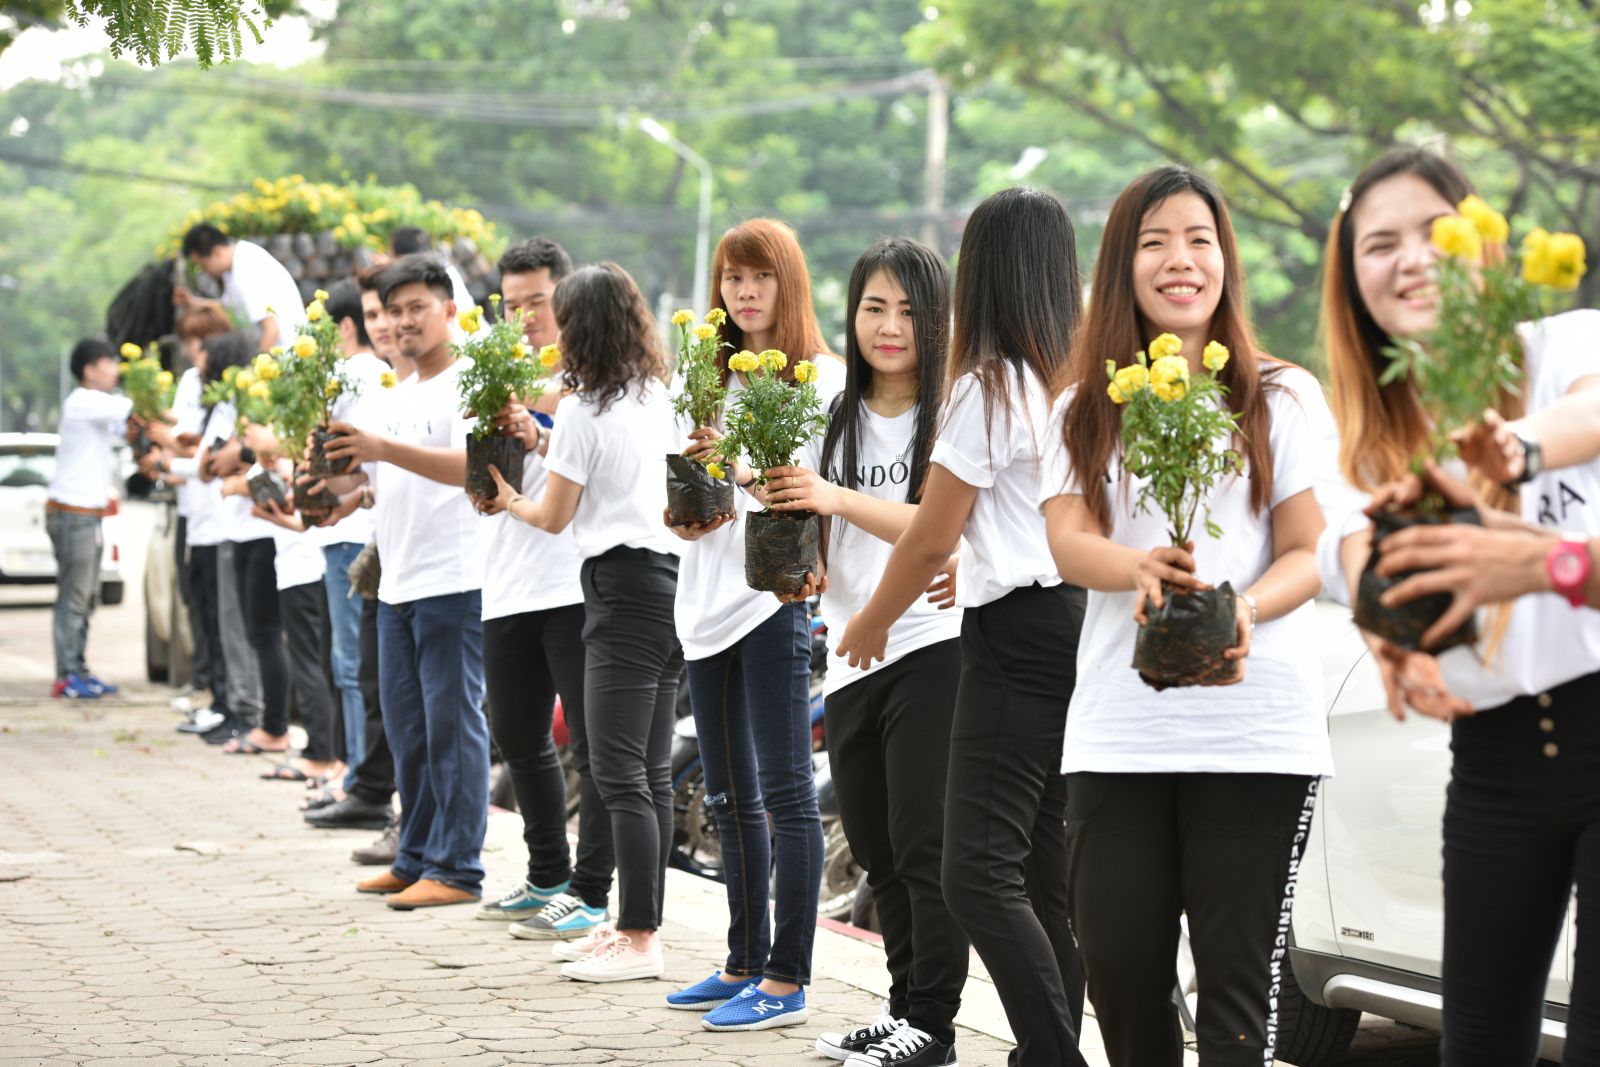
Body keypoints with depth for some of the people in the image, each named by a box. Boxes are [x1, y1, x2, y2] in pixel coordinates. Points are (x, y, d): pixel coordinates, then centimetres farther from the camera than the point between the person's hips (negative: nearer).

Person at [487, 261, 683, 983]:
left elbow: (553, 517, -2)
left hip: (622, 586, -8)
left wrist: (507, 500, 19)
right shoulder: (657, 397, 12)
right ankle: (638, 923, 16)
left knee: (620, 774, -7)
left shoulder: (583, 409, -9)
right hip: (670, 577, 8)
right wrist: (544, 443, 36)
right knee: (652, 773, 11)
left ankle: (638, 939, -8)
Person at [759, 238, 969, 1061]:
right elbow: (814, 564, 13)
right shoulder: (836, 424, 13)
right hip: (851, 660, 7)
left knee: (924, 848, -6)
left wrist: (838, 499, -25)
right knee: (877, 853, 13)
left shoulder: (952, 417, -6)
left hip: (930, 646, -7)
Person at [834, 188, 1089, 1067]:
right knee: (1046, 876, 10)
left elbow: (931, 538, -7)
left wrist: (869, 623, 10)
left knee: (981, 873, -12)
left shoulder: (989, 387, -11)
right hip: (1082, 623, 8)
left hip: (1016, 635, -8)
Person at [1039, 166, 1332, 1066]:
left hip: (1257, 732, -2)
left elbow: (1309, 552, 1)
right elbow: (1068, 539, 0)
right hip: (1120, 731, 3)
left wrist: (1246, 608, -21)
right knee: (1119, 961, 2)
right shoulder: (1088, 411, 14)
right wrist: (1139, 570, -24)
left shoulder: (1283, 398, 7)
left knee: (1238, 970, -5)